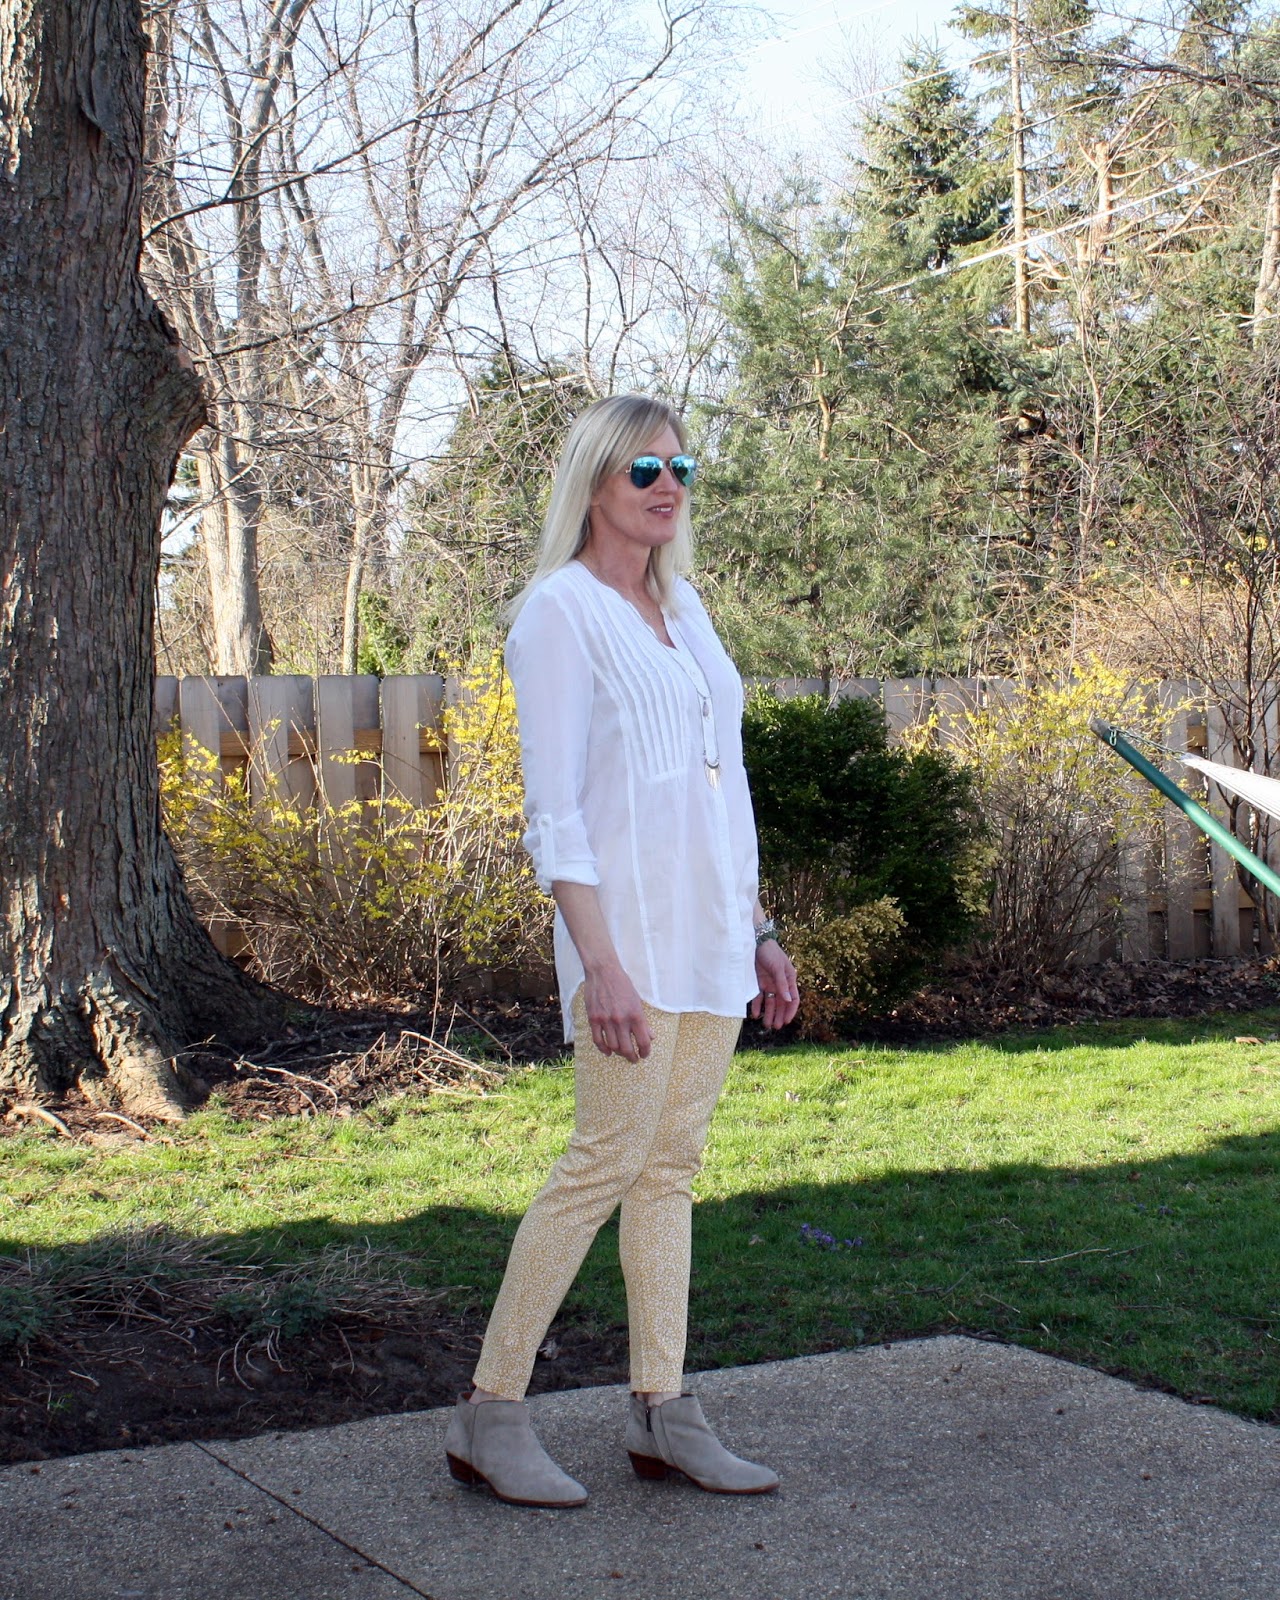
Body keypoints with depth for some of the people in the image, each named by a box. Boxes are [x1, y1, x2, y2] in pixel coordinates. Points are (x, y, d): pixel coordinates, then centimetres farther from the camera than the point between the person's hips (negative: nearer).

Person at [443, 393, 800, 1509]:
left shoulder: (683, 607, 17)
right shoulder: (561, 611, -6)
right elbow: (554, 809, -13)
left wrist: (758, 930, 17)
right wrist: (599, 964, -20)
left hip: (713, 931, 8)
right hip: (631, 921, -8)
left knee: (673, 1164, 9)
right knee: (607, 1161, -9)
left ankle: (663, 1414, 14)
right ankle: (490, 1415, 0)